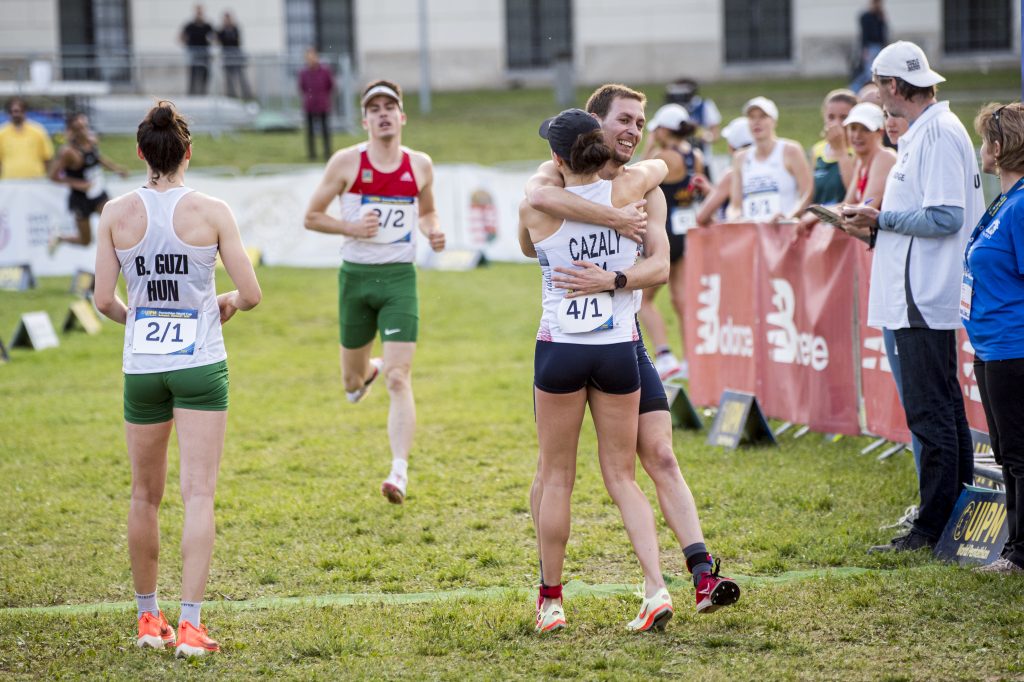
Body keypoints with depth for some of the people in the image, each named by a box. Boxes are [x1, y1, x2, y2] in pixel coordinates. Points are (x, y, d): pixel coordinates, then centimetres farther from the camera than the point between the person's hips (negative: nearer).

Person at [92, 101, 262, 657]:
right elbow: (251, 293, -6)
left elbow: (104, 300, -3)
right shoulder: (211, 211, -7)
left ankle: (148, 618, 25)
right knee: (199, 494, -3)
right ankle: (189, 625, -11)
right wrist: (229, 303, 16)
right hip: (201, 365, -2)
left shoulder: (116, 213, -2)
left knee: (145, 496, 15)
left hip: (141, 366, 2)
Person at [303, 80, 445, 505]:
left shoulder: (420, 166, 3)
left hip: (399, 278, 0)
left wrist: (433, 231, -1)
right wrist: (351, 227, -16)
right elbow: (311, 217, 1)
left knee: (399, 379, -14)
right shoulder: (346, 162, -4)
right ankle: (369, 370, 52)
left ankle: (400, 471, -16)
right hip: (356, 277, 0)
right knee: (352, 381, 13)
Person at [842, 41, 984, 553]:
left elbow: (946, 217, -22)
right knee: (943, 410, 14)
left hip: (925, 300, -11)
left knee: (930, 413, -8)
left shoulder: (939, 134, -15)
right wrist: (876, 232, 15)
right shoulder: (923, 133, 17)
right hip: (921, 298, 11)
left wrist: (881, 219, -13)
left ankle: (933, 527, -5)